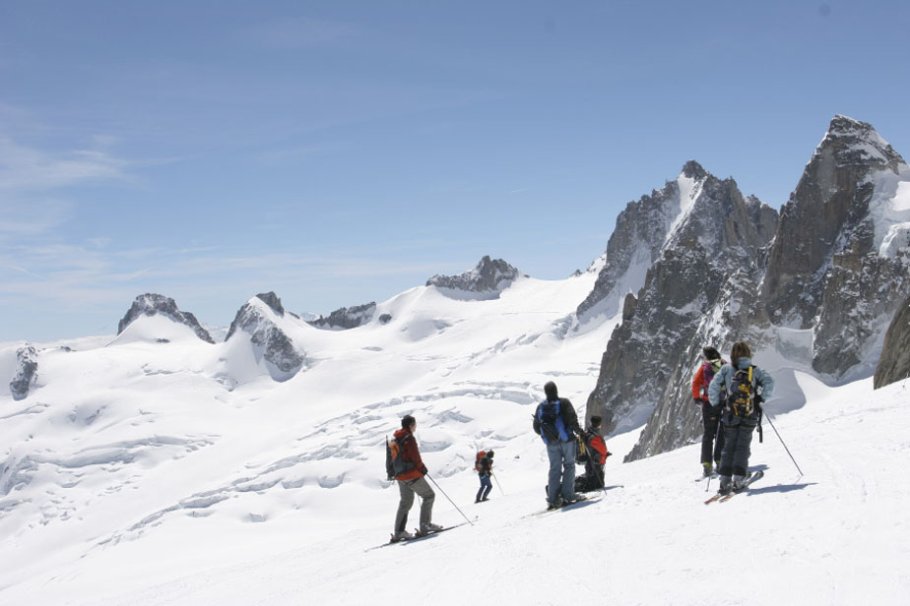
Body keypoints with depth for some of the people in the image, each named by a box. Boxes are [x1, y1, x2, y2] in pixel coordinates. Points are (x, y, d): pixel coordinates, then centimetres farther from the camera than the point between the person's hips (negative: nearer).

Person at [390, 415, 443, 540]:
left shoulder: (396, 439, 12)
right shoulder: (409, 438, -15)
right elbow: (415, 456, -18)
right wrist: (422, 468, -4)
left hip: (400, 476, 9)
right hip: (412, 474, -9)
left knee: (405, 502, 15)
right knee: (429, 495, 3)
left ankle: (399, 532, 11)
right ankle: (425, 525, -2)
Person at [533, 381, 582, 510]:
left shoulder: (540, 407, 4)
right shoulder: (563, 402, -9)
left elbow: (537, 428, 8)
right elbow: (572, 419, -16)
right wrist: (578, 431, 2)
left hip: (551, 444, 4)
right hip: (567, 440, -3)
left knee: (555, 469, 8)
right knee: (569, 465, 7)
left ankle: (552, 499, 1)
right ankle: (568, 496, -1)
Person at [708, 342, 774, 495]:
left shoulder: (726, 369, -1)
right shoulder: (755, 370, 0)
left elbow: (713, 387, -8)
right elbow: (769, 383, -11)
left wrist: (716, 405, 4)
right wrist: (761, 399, 1)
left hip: (731, 415, 0)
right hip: (750, 415, 0)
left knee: (729, 447, 7)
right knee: (743, 446, 7)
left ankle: (725, 481, -3)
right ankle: (739, 479, -3)